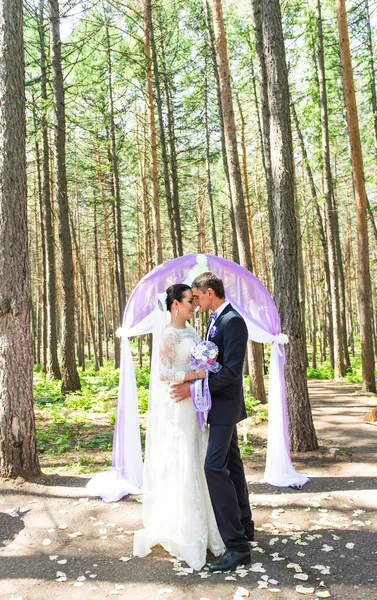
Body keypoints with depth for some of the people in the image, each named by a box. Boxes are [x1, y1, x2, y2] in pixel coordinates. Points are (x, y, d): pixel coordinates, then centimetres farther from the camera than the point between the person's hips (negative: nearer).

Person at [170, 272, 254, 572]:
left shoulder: (233, 321, -19)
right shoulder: (216, 320, 11)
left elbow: (231, 370, -24)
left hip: (225, 404, -10)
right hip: (220, 404, 10)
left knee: (215, 467, -14)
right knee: (231, 464, 17)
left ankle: (237, 545, -7)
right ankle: (245, 526, 32)